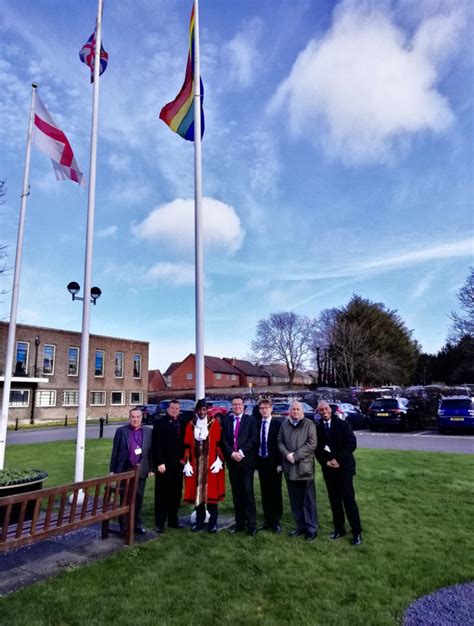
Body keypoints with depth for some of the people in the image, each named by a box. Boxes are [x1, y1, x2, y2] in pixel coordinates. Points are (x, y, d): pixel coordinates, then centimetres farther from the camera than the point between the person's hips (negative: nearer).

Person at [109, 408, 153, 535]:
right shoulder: (121, 431, -2)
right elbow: (115, 451, -1)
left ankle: (138, 524, 25)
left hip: (141, 471, 1)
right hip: (125, 470, -1)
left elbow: (150, 451, 3)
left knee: (138, 498, 11)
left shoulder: (148, 432, 1)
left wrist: (151, 469, 1)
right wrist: (113, 470, -3)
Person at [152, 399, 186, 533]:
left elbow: (184, 442, 12)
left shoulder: (182, 423, 8)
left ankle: (173, 520, 24)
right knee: (161, 495, 4)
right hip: (163, 465, -5)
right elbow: (156, 445, -10)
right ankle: (160, 523, 14)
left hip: (178, 464, 5)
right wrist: (160, 463, -14)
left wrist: (183, 458, 4)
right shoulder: (160, 423, -6)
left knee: (176, 494, 11)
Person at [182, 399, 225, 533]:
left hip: (211, 463, -2)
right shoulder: (190, 425, 4)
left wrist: (218, 461, -10)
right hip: (195, 463, 3)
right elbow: (187, 446, 5)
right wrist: (187, 463, -1)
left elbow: (219, 443, -3)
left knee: (211, 492, 1)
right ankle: (199, 522, 20)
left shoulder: (214, 423, -3)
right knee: (197, 493, 7)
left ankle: (213, 523, 13)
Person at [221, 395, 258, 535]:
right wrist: (232, 453, -10)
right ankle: (239, 523, 16)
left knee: (248, 491, -4)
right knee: (236, 493, 8)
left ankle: (251, 524, 4)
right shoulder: (226, 420, 10)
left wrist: (241, 452, -14)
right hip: (232, 461, 3)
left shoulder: (250, 420, 2)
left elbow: (254, 439, -6)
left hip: (247, 461, -3)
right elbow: (224, 440, 4)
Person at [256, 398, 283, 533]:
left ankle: (276, 521, 16)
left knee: (275, 492, 5)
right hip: (261, 462, 4)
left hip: (273, 462, -4)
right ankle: (267, 520, 22)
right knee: (265, 492, 11)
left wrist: (280, 463, -12)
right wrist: (255, 461, 2)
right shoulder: (257, 424, 6)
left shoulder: (278, 424, -7)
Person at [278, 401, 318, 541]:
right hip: (289, 468, 4)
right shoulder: (284, 424, 10)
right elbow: (280, 441, 9)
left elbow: (312, 444, -12)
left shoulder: (309, 424, -4)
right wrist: (287, 454, -9)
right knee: (295, 500, 13)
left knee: (309, 500, 3)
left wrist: (296, 455, -15)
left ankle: (311, 529, 14)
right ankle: (300, 526, 27)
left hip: (305, 467, -4)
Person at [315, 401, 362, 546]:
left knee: (349, 500, -1)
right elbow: (317, 449, 5)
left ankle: (356, 532, 10)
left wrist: (338, 459, -16)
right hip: (328, 469, 3)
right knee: (334, 500, 10)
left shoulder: (343, 425, -4)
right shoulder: (317, 429, 4)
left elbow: (352, 444, -11)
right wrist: (326, 462, -12)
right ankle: (339, 528, 22)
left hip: (344, 467, -3)